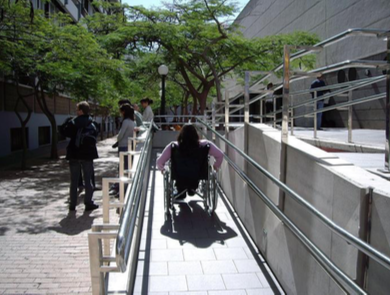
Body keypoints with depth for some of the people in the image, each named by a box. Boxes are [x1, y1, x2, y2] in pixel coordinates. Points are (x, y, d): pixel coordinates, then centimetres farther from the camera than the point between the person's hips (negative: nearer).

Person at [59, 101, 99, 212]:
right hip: (88, 154, 1)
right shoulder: (92, 123, 0)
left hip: (74, 154, -1)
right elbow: (96, 133, 11)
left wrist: (67, 121, 7)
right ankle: (88, 203, 7)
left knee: (74, 181, 8)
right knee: (88, 180, 8)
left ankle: (73, 204, 12)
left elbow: (63, 131, -6)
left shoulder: (73, 122, -8)